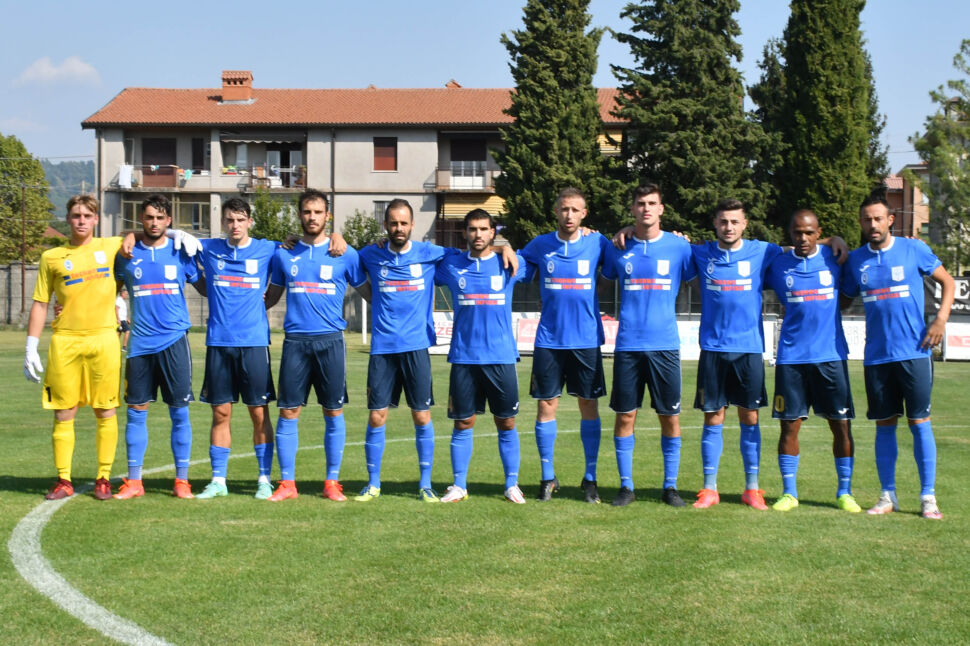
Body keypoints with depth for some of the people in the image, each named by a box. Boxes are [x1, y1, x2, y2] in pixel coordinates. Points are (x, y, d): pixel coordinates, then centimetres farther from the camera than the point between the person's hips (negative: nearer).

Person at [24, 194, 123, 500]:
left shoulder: (110, 247, 8)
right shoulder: (52, 257, 7)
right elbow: (40, 304, 8)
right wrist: (30, 349, 3)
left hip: (104, 339, 0)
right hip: (65, 342, 0)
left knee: (105, 412, 1)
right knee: (64, 413, 1)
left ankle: (104, 478, 10)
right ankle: (64, 480, 10)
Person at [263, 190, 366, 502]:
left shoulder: (345, 254, 5)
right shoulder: (284, 254, 10)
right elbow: (271, 296, 19)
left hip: (330, 340, -1)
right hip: (295, 341, 1)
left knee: (333, 412, 3)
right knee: (288, 412, 0)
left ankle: (332, 482, 13)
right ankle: (286, 483, 9)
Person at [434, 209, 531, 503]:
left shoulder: (509, 264, 4)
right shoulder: (450, 266, 4)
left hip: (501, 357, 0)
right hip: (463, 357, 0)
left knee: (506, 423, 4)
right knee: (463, 423, 4)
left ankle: (512, 485, 14)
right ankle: (459, 486, 12)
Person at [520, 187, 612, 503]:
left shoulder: (597, 244, 1)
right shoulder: (541, 245, 5)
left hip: (586, 340, -1)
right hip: (549, 340, 1)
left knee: (589, 406, 3)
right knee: (546, 406, 1)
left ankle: (590, 479, 14)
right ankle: (548, 477, 13)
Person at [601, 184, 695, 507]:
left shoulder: (679, 246, 2)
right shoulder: (618, 248, 5)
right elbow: (603, 279, 22)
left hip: (665, 345, 0)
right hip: (628, 345, 1)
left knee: (670, 417, 3)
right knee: (625, 416, 2)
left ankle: (670, 486, 15)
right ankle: (626, 486, 13)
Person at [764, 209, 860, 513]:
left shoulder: (834, 259, 4)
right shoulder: (777, 264, 3)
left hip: (831, 354, 0)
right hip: (791, 356, 0)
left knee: (842, 424, 1)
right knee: (789, 425, 1)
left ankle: (845, 492, 13)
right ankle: (789, 492, 12)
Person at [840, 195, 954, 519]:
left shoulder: (914, 249, 0)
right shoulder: (855, 260, 7)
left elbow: (947, 282, 7)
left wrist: (941, 319, -5)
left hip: (914, 351, -2)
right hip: (876, 355, 3)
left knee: (920, 422, -2)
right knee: (884, 424, 7)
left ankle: (928, 496, 5)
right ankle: (888, 495, 15)